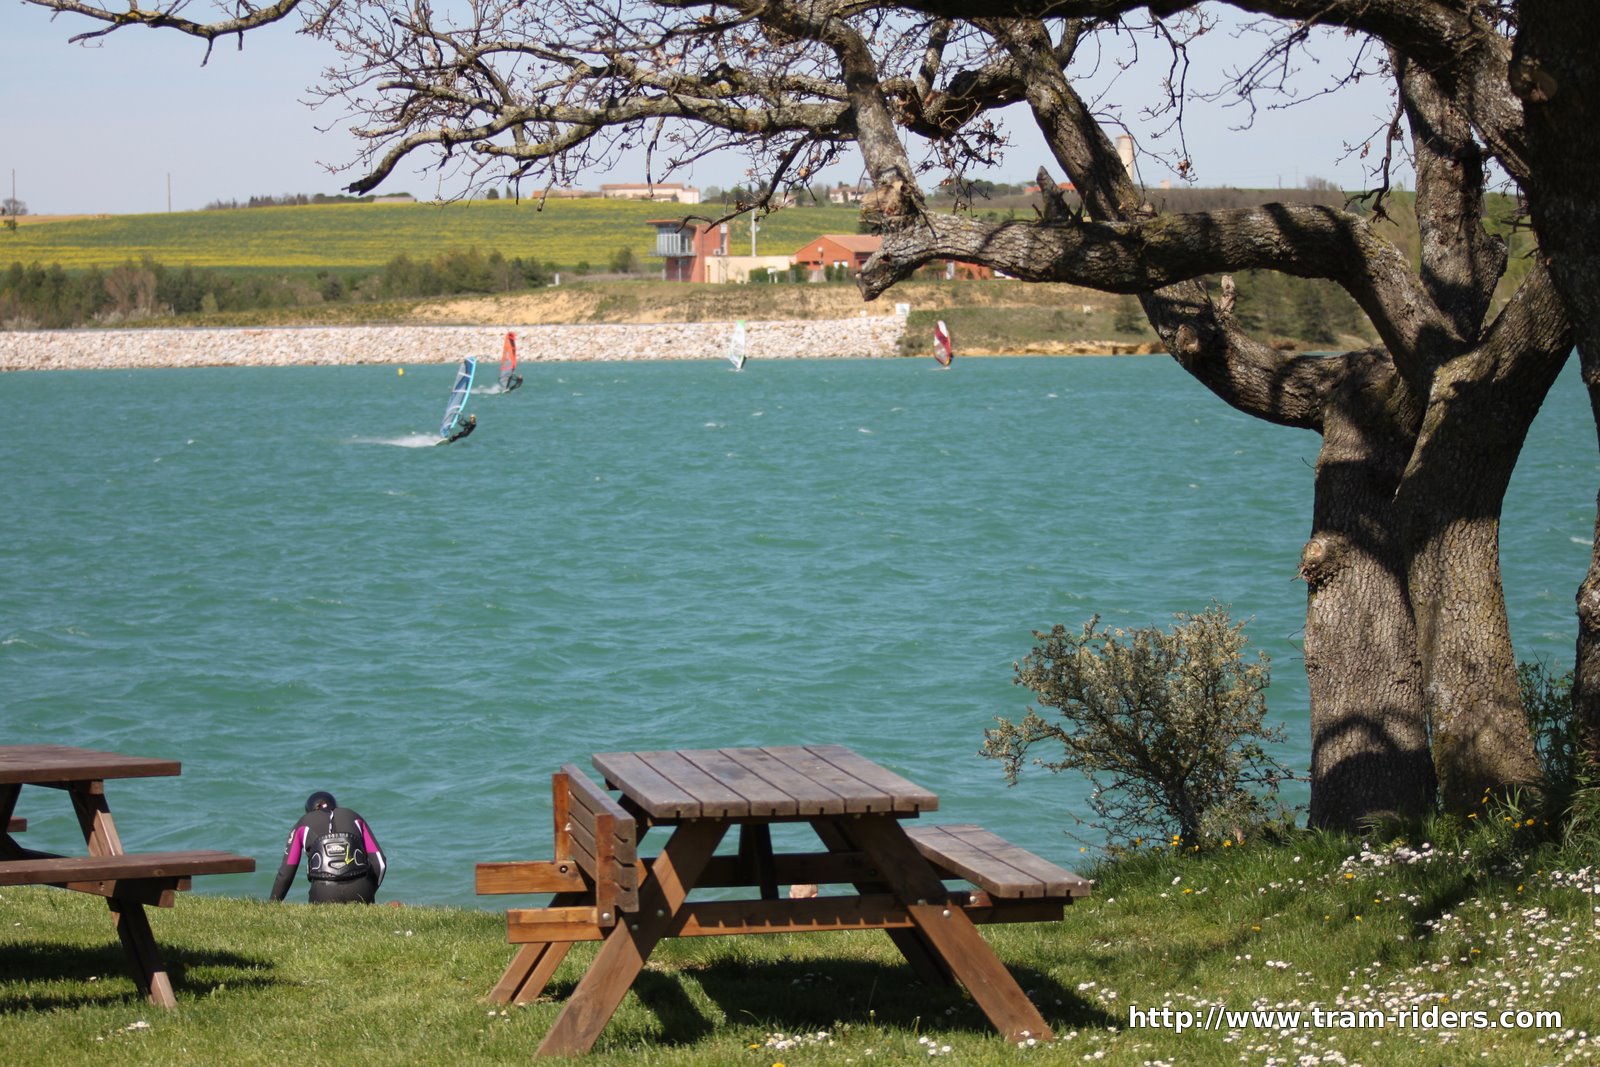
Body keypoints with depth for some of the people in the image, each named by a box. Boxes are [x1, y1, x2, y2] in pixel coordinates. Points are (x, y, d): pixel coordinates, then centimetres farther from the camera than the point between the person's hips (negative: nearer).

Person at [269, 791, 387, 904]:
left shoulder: (303, 824, 21)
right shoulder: (354, 818, 25)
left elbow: (286, 872, 16)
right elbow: (379, 862, 16)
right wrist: (368, 896, 27)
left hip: (324, 894, -1)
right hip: (359, 891, 1)